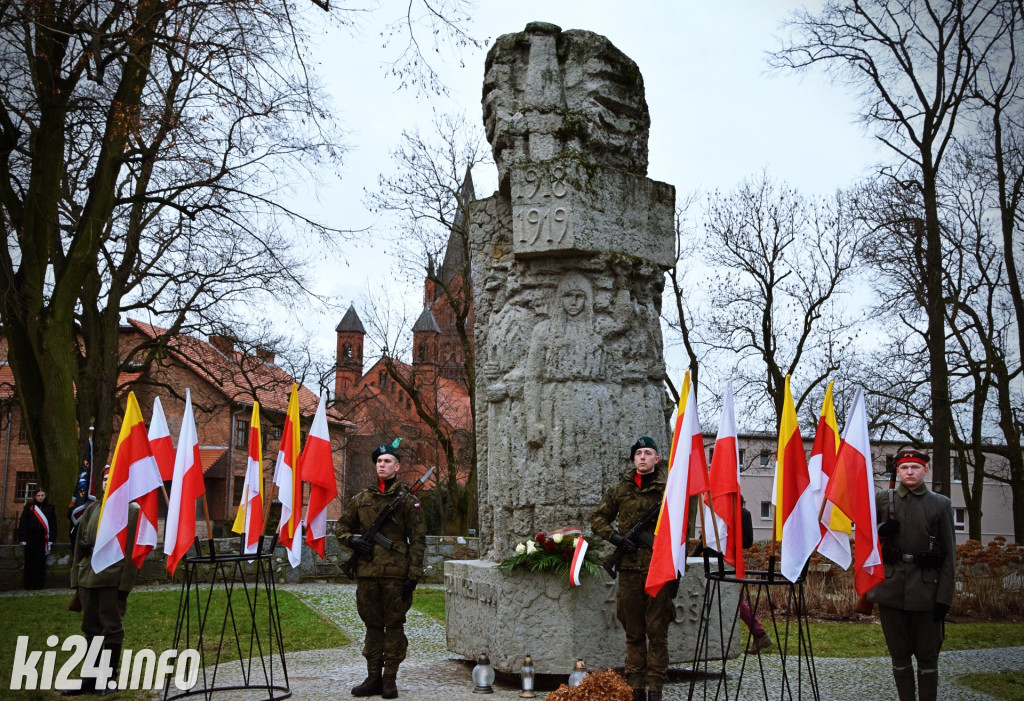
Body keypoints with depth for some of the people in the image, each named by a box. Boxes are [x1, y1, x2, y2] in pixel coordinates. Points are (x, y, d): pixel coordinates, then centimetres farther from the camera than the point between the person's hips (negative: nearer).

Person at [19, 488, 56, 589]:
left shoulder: (50, 508, 9)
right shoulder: (29, 507, 6)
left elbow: (53, 524, 8)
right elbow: (23, 523, 4)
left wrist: (51, 539, 1)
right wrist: (23, 538, -3)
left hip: (43, 538, 1)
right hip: (31, 538, 0)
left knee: (41, 561, -1)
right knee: (30, 561, 1)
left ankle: (39, 584, 4)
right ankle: (29, 584, 6)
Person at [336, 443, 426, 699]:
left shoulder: (407, 500, 0)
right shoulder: (361, 499, 10)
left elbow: (417, 540, -2)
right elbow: (342, 526, 21)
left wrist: (413, 575, -9)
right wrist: (352, 539, -2)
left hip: (396, 574, -4)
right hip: (367, 573, 4)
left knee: (394, 625, 2)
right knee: (372, 625, 10)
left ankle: (390, 679, 10)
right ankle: (373, 678, 18)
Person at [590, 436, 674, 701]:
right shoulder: (619, 490, 7)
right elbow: (598, 519, 16)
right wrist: (615, 537, -3)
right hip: (629, 571, 2)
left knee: (657, 632, 0)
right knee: (633, 633, 8)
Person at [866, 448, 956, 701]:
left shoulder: (941, 504, 2)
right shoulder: (882, 500, 5)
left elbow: (949, 555, 0)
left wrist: (944, 597, -7)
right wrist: (880, 531, -11)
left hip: (926, 591, -1)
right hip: (891, 589, 2)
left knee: (927, 656, 5)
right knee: (899, 655, 9)